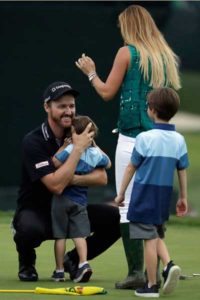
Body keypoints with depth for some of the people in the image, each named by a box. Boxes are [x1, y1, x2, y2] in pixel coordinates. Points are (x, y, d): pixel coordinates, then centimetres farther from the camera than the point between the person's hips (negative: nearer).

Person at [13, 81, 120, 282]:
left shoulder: (80, 136, 0)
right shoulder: (33, 142, -19)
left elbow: (102, 178, -7)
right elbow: (55, 186, -30)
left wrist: (72, 180, -24)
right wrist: (78, 149, -27)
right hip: (35, 211, -5)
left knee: (115, 218, -16)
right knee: (30, 229, -41)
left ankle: (73, 259, 7)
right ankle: (27, 262, -3)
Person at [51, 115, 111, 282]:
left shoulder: (72, 149, -15)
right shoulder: (96, 154, 2)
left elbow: (55, 162, -23)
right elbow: (108, 163, 21)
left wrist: (61, 148, -8)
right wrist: (95, 146, 24)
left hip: (62, 198, -3)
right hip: (80, 200, 3)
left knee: (60, 235, 5)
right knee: (79, 234, 5)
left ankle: (59, 270, 9)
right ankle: (83, 263, -15)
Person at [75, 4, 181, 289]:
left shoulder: (128, 53, -5)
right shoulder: (166, 55, 10)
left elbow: (107, 92, 0)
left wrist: (91, 73, 16)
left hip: (132, 138, -5)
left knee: (128, 206, -3)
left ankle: (136, 271, -9)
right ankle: (156, 270, 8)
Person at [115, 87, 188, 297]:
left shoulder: (145, 138, -12)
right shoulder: (179, 140, 2)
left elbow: (131, 168, -4)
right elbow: (182, 170, 7)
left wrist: (121, 193, 5)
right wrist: (183, 197, 17)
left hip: (145, 193, -5)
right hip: (165, 194, 5)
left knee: (150, 239, -1)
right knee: (158, 235, 21)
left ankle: (151, 286, 2)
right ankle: (169, 264, -4)